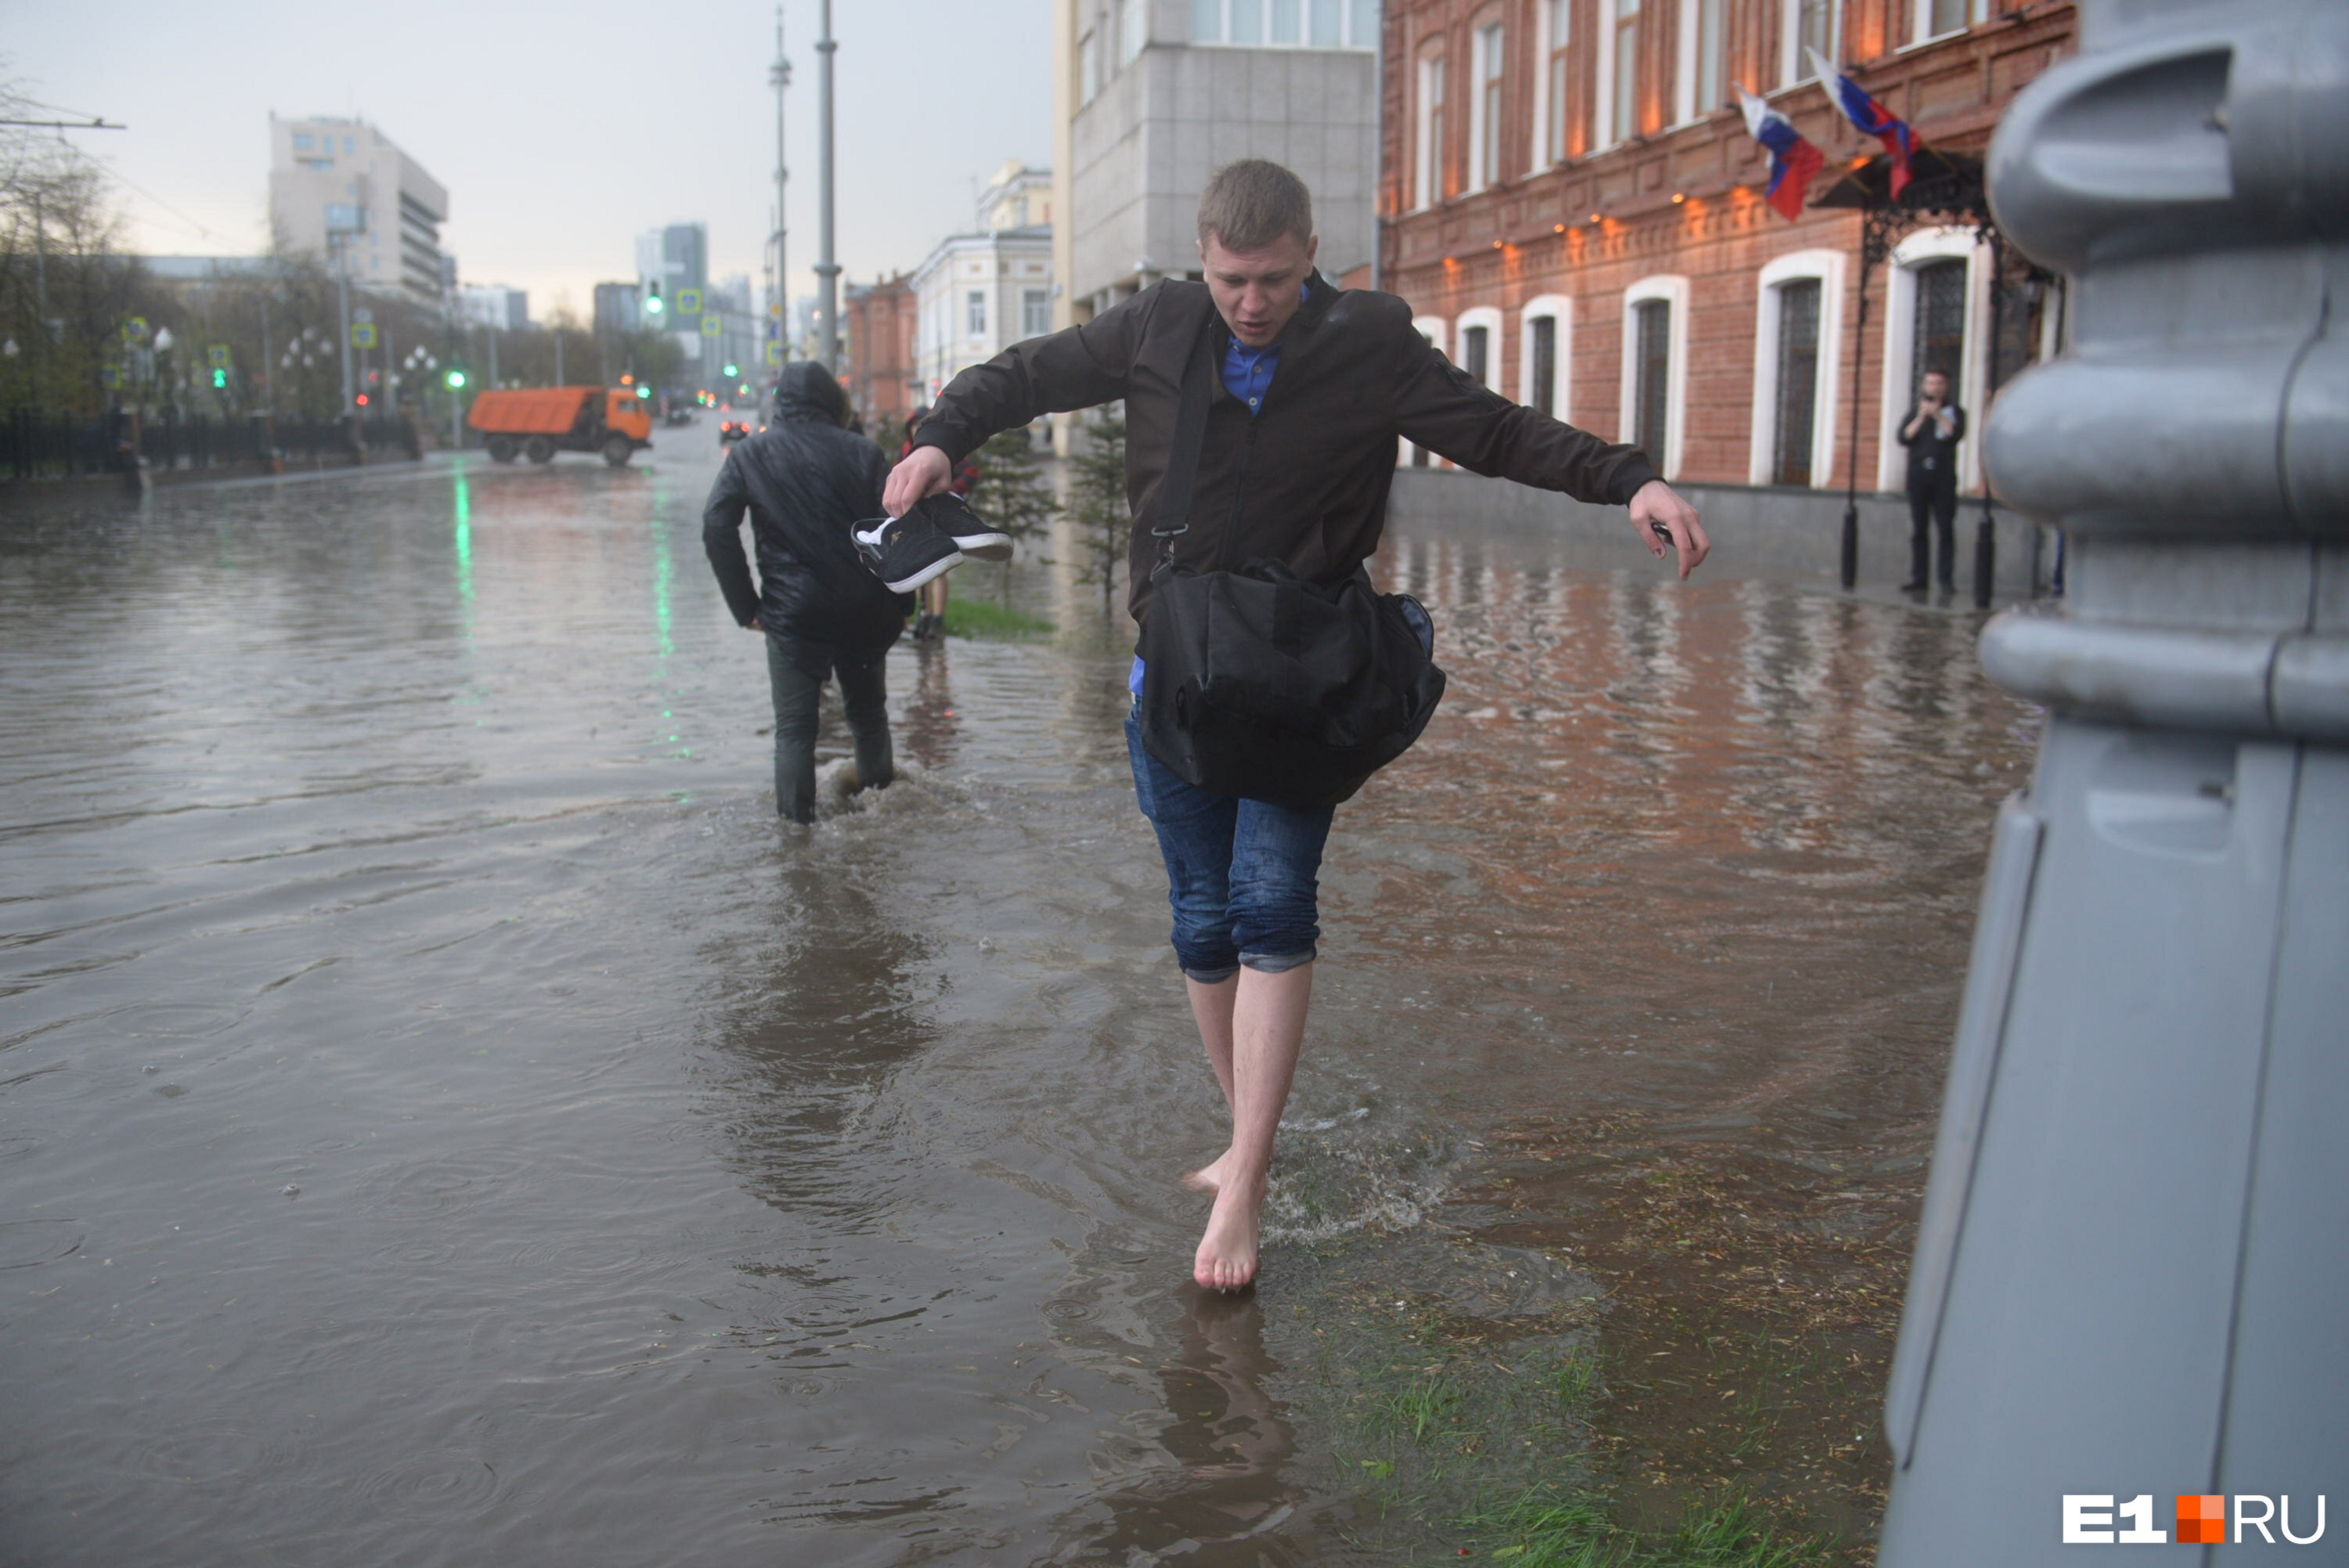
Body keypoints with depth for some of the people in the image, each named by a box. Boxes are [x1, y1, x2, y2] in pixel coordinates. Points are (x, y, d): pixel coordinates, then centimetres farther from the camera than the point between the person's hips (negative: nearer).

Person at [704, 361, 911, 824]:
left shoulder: (749, 455, 2)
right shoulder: (862, 452, 1)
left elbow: (717, 529, -6)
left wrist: (746, 607, -2)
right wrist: (900, 604, 3)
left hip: (792, 611, -1)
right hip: (863, 611, 1)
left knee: (794, 726, 4)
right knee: (867, 708, 20)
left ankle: (797, 821, -2)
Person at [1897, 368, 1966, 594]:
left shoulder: (1954, 411, 8)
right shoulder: (1914, 411, 15)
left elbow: (1956, 434, -9)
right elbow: (1903, 438, 1)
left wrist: (1938, 415, -11)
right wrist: (1921, 418, -8)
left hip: (1944, 476, -2)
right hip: (1918, 475, 3)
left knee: (1945, 529, -7)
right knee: (1917, 530, 3)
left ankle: (1947, 579, -7)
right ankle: (1918, 579, 6)